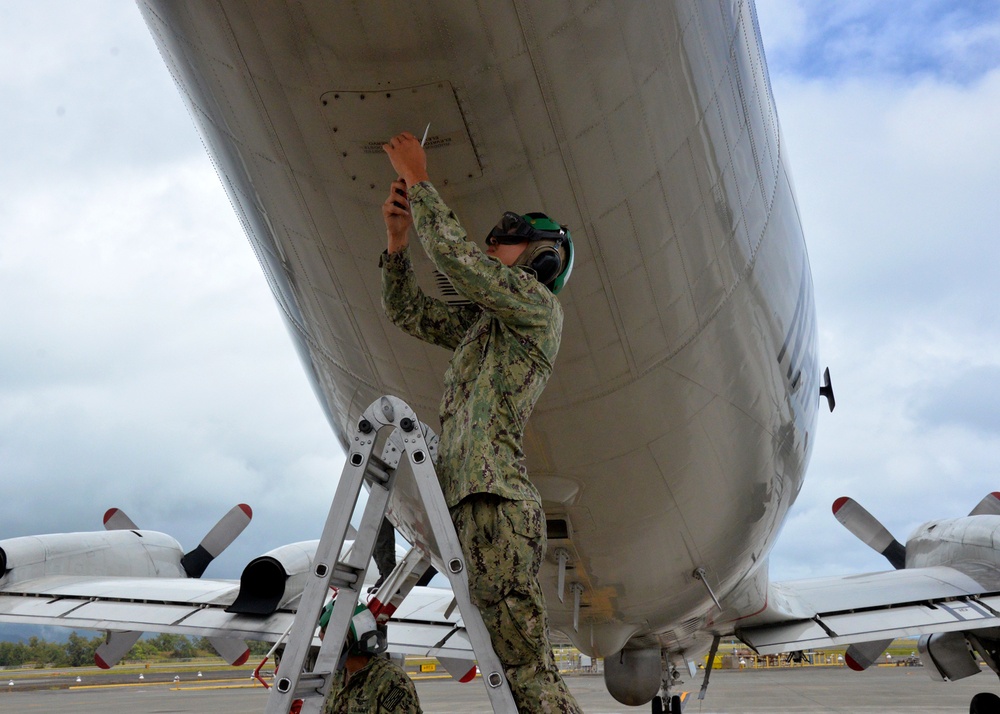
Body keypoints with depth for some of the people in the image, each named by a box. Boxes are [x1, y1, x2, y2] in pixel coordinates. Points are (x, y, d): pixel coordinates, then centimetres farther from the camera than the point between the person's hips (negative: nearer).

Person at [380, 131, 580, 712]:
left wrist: (419, 180, 2)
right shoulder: (481, 321, 25)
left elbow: (454, 254, -9)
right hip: (470, 500, 9)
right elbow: (409, 313, 27)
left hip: (496, 500, -9)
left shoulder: (540, 305, 1)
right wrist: (398, 239, 15)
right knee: (521, 664, 9)